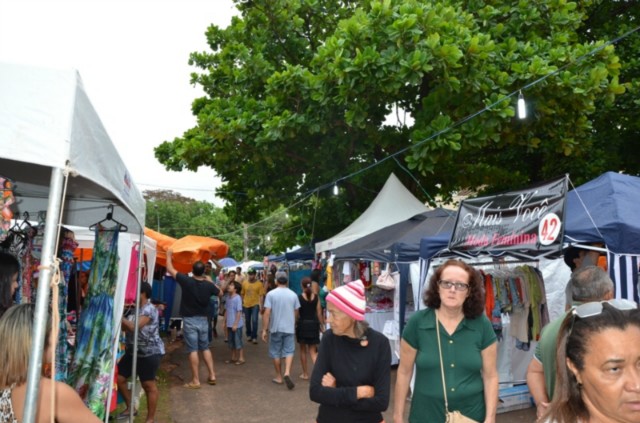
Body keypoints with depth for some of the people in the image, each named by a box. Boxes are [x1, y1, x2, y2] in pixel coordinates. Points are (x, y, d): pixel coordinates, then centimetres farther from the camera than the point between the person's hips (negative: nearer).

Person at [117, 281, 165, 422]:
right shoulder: (133, 309, 11)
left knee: (148, 385, -1)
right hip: (133, 351, 9)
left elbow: (133, 327, -25)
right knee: (119, 378, 10)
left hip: (149, 353, -9)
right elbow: (124, 327, 13)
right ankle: (130, 408, 29)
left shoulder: (149, 309, -17)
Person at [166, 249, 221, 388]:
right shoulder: (208, 285, -4)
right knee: (205, 348, 15)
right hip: (203, 320, 4)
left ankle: (195, 381, 1)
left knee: (193, 350, -2)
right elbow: (220, 293, 16)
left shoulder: (186, 281, -14)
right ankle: (212, 375, 16)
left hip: (190, 320, -4)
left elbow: (170, 269, -3)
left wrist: (169, 255, 11)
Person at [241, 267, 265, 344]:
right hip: (246, 304, 3)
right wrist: (241, 303, 7)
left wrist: (261, 305, -11)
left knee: (254, 320, -10)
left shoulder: (259, 284, -8)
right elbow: (242, 294, 6)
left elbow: (261, 295, -7)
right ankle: (249, 335, 31)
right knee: (247, 321, 13)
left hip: (255, 304, -3)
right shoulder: (244, 283, 1)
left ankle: (254, 337, -2)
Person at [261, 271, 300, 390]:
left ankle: (279, 377, 19)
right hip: (289, 328, 1)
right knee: (289, 351, 7)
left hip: (275, 328, -1)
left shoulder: (271, 294, -8)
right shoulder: (293, 295, 1)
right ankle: (287, 373, -13)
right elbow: (296, 313, 9)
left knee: (276, 353, 11)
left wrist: (264, 329, -6)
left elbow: (267, 313, -12)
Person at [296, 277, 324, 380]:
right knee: (312, 351, 8)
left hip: (302, 324, -2)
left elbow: (296, 313, -6)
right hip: (313, 324, 2)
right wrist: (322, 325, 10)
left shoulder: (299, 297, -9)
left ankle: (305, 374, 22)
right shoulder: (316, 297, -3)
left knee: (303, 350, 15)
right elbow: (319, 313, -1)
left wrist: (294, 325, 5)